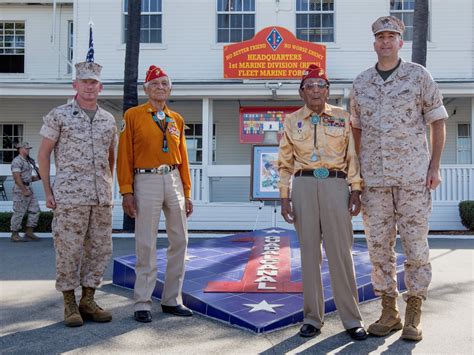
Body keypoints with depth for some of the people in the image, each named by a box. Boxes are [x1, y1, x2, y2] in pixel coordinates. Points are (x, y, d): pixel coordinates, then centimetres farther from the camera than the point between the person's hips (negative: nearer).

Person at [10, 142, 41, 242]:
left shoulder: (27, 161, 18)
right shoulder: (17, 161, -12)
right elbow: (16, 177, -21)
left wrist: (38, 177, 8)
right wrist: (24, 191, -24)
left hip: (28, 189, 9)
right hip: (20, 190, -9)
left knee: (35, 210, 6)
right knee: (19, 213, -3)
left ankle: (29, 232, 10)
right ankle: (14, 235, 5)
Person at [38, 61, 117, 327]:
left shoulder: (109, 120, 12)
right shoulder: (59, 115, 1)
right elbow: (44, 154, 3)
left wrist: (109, 187, 14)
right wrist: (48, 192, -2)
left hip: (102, 197, 5)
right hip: (70, 195, -4)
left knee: (100, 249, 6)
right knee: (69, 249, -1)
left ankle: (88, 302, 18)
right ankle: (70, 305, 11)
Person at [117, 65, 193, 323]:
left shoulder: (177, 120, 14)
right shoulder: (133, 115, 1)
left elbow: (183, 158, 14)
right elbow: (125, 156, -4)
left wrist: (187, 193, 11)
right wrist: (127, 192, -10)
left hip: (174, 180, 5)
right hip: (146, 180, -5)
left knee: (179, 240, 7)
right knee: (146, 244, -3)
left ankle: (172, 300, 19)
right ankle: (142, 304, 8)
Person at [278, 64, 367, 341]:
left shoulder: (343, 117, 8)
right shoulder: (292, 121, 11)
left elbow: (353, 156, 6)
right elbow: (285, 163, 11)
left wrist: (356, 190, -2)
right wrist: (284, 197, 5)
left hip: (335, 184, -1)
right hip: (303, 185, 2)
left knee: (341, 252, -3)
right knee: (309, 252, 5)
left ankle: (352, 319, 6)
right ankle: (313, 318, 14)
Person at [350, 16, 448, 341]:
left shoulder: (419, 76, 2)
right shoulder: (361, 83, 10)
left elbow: (438, 121, 3)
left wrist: (435, 166, -5)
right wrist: (353, 170, 11)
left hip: (413, 176, -3)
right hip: (374, 177, 3)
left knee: (416, 245, 0)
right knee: (379, 245, 6)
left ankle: (414, 314, 11)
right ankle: (389, 312, 17)